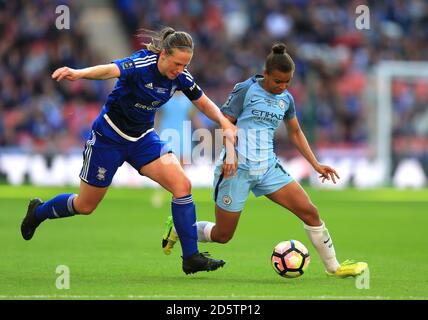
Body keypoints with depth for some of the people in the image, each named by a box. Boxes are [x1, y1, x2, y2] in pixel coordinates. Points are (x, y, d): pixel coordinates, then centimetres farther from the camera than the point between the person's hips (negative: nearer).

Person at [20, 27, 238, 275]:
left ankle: (191, 257, -9)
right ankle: (38, 211, 42)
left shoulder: (181, 77, -10)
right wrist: (78, 73, -70)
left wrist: (224, 122, -14)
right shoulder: (142, 65, -29)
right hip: (109, 136, -5)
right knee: (85, 206, 10)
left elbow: (204, 103, 7)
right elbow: (110, 70, -50)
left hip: (143, 138, 5)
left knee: (182, 185, -16)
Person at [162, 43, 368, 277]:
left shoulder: (286, 99, 9)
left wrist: (316, 165, 16)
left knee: (309, 211, -7)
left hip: (268, 169, 5)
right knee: (222, 235, 0)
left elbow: (295, 133, 22)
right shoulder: (246, 90, -9)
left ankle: (333, 267, 4)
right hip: (236, 168, -5)